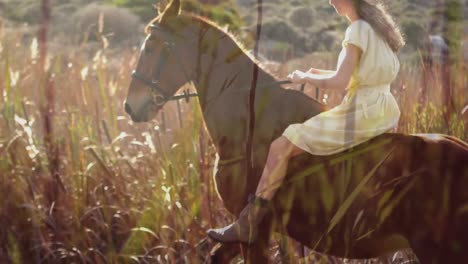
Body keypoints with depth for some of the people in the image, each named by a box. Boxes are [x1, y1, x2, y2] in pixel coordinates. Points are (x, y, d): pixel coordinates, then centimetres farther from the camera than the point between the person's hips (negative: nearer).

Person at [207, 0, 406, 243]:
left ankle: (247, 224, -8)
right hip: (385, 112, 10)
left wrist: (306, 78, -6)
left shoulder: (358, 29, -15)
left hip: (361, 112, -10)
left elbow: (341, 82, -20)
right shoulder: (375, 26, 13)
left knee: (281, 146, -9)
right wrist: (320, 73, 15)